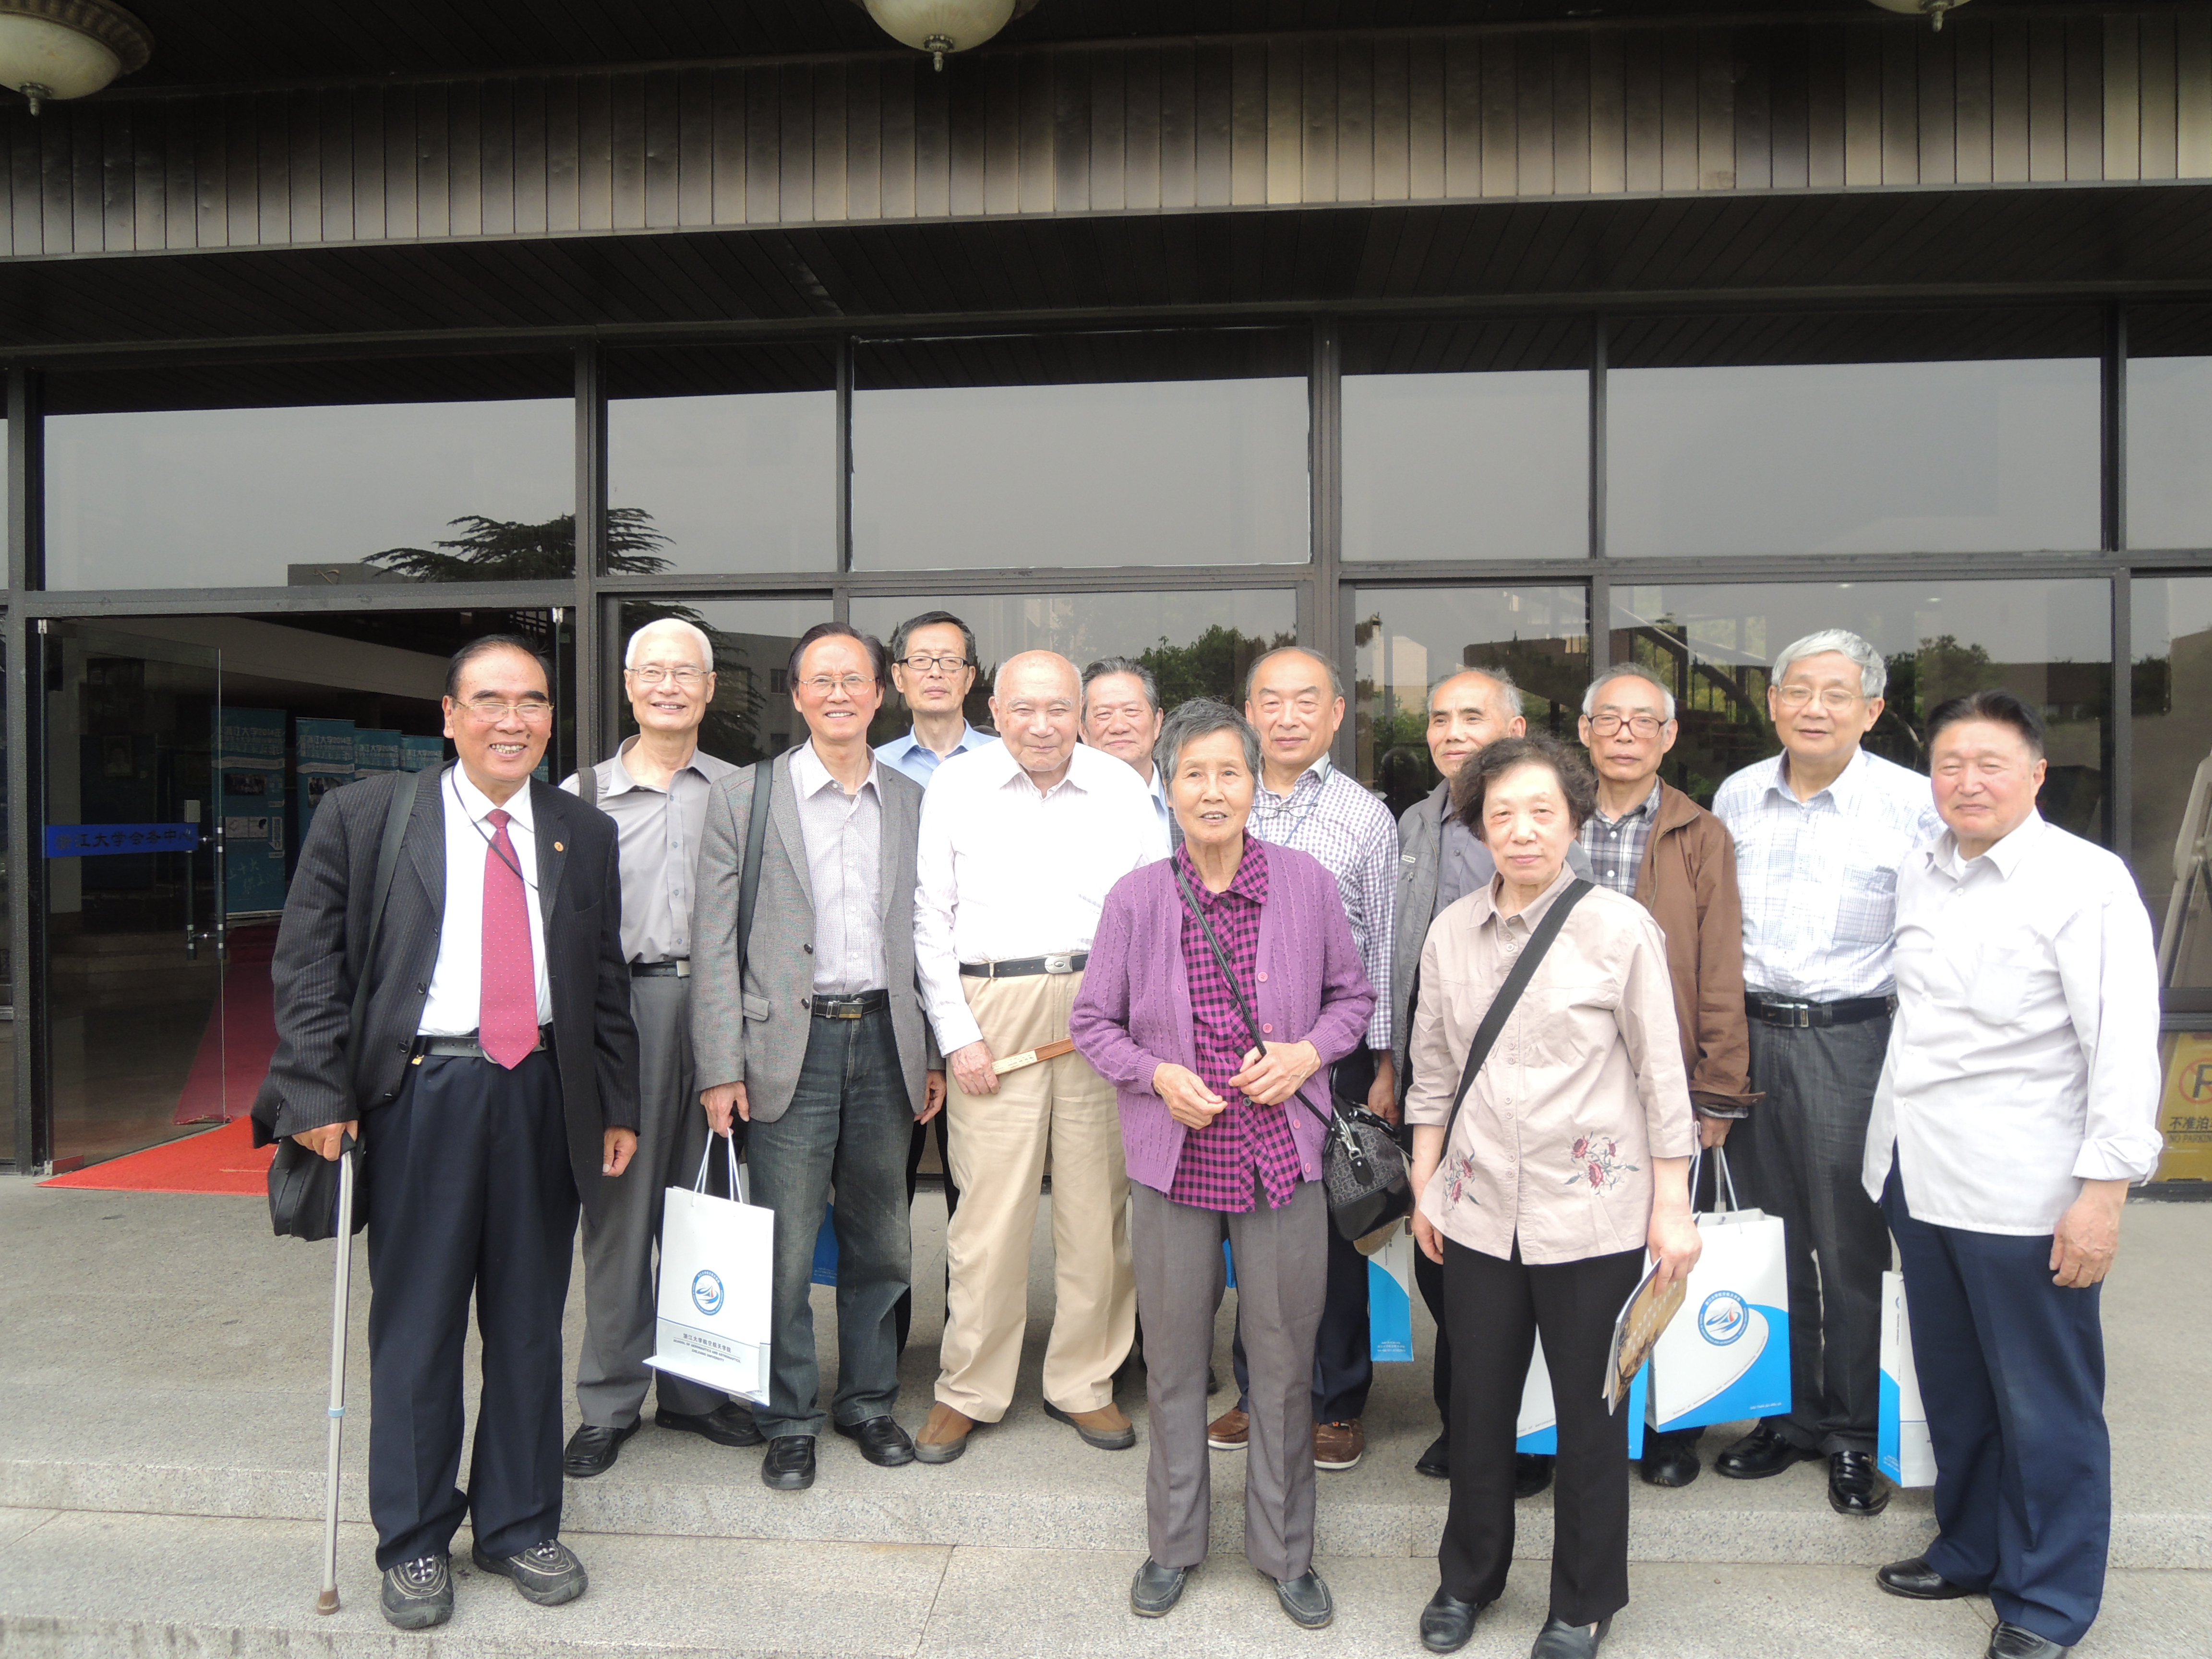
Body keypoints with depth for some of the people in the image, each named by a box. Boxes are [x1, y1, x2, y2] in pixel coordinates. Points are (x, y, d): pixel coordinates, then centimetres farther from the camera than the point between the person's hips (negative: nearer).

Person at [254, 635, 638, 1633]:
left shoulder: (584, 836, 9)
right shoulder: (365, 818, 1)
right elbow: (309, 964, -1)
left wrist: (618, 1107, 9)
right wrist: (320, 1094, -9)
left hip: (544, 1096, 3)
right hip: (419, 1094, -2)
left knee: (530, 1324, 12)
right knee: (416, 1326, 8)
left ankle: (519, 1526, 30)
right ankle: (413, 1542, 27)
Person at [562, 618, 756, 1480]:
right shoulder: (581, 794, 8)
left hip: (716, 1003, 1)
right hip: (621, 1006, -1)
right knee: (618, 1206, 4)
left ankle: (692, 1384, 24)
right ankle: (610, 1402, 18)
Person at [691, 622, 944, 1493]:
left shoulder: (912, 801, 10)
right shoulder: (743, 797, 1)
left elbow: (926, 936, 12)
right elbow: (715, 940, -2)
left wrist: (934, 1054, 9)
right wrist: (722, 1067, -7)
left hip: (884, 1040, 3)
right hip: (790, 1043, -3)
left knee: (881, 1243, 12)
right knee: (786, 1251, 4)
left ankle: (868, 1399, 30)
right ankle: (789, 1419, 22)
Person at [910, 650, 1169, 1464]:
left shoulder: (1121, 788, 7)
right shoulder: (955, 786, 4)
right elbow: (932, 921, 4)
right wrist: (957, 1033, -3)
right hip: (993, 1009, -1)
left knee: (1100, 1203, 7)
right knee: (988, 1207, 0)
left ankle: (1085, 1381, 25)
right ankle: (966, 1390, 19)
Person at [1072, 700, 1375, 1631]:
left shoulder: (1307, 884, -2)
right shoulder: (1135, 898, -4)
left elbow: (1352, 995, 8)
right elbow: (1093, 1021, 4)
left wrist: (1306, 1053, -9)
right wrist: (1157, 1075, -13)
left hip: (1282, 1156, 0)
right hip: (1173, 1158, 0)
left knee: (1285, 1360, 10)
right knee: (1173, 1358, 13)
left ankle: (1285, 1551, 32)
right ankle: (1175, 1543, 35)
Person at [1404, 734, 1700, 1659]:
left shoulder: (1619, 929, -8)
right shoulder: (1450, 934, 2)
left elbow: (1661, 1074, -5)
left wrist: (1672, 1206, -4)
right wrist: (1424, 1187, 10)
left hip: (1591, 1211, -3)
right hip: (1479, 1208, 3)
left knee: (1589, 1410, 11)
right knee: (1477, 1405, 14)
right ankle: (1469, 1576, 37)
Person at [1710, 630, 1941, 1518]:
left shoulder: (1913, 803, -5)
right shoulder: (1736, 797, 7)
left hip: (1853, 1040, -4)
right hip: (1749, 1036, 4)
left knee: (1851, 1246, 4)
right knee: (1769, 1239, 13)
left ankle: (1855, 1435, 21)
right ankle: (1788, 1413, 29)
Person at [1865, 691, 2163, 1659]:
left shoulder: (2086, 881, -10)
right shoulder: (1919, 878, 9)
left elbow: (2124, 1045, -14)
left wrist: (2104, 1190, -18)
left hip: (2021, 1195, -6)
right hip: (1918, 1177, 6)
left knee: (2043, 1405, 7)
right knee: (1952, 1387, 19)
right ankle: (1971, 1551, 37)